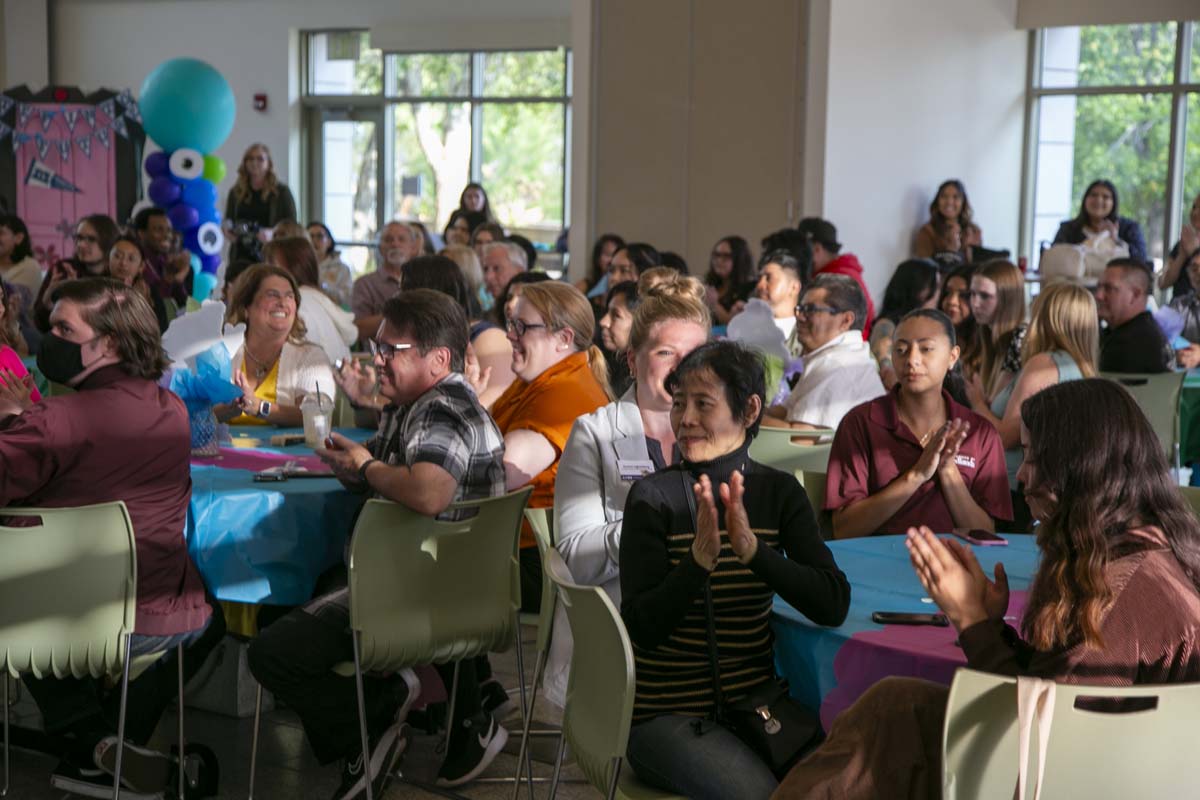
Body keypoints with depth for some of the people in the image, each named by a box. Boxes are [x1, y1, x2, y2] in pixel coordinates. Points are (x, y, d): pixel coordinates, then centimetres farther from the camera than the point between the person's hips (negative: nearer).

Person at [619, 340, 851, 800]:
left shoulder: (779, 492, 2)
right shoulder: (653, 497, -8)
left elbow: (834, 606, -12)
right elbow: (641, 628, -16)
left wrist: (751, 549, -26)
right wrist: (700, 558, -30)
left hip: (755, 701, 4)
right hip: (667, 712, -4)